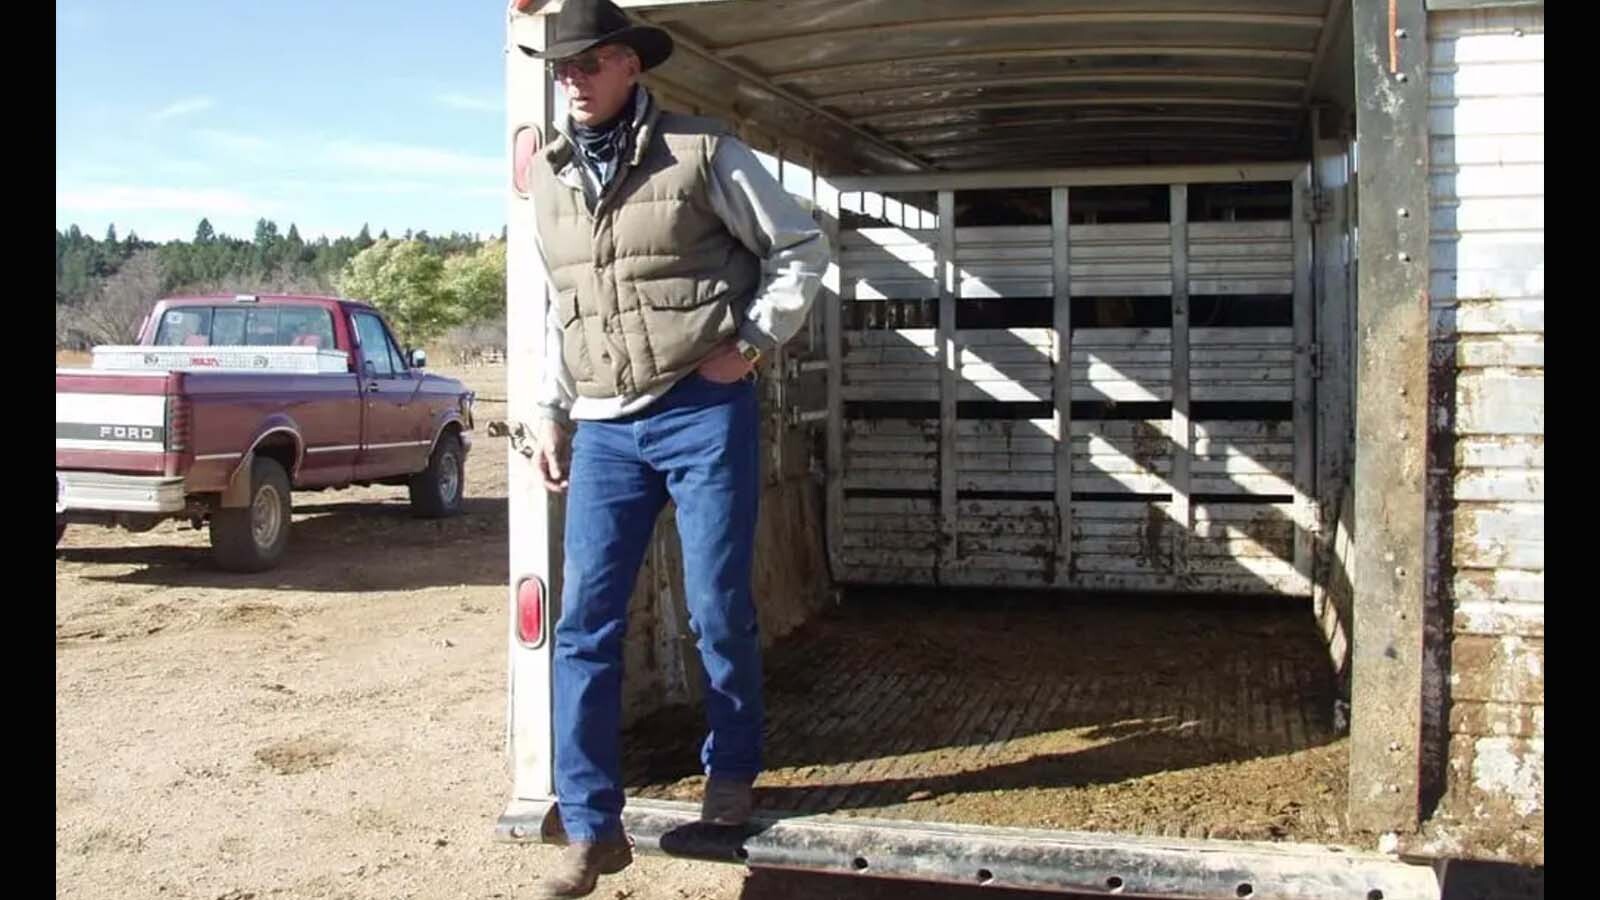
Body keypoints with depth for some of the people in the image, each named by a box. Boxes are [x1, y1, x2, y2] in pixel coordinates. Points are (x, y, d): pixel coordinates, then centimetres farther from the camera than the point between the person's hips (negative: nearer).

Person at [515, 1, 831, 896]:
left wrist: (749, 345, -8)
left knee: (719, 608, 3)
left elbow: (802, 248, 1)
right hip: (605, 428, 4)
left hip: (705, 413, -4)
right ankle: (592, 826, 7)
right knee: (585, 621, -1)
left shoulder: (703, 152, -4)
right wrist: (551, 410, 16)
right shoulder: (549, 178, 11)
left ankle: (732, 771, 27)